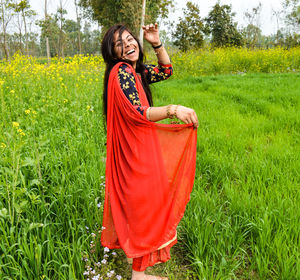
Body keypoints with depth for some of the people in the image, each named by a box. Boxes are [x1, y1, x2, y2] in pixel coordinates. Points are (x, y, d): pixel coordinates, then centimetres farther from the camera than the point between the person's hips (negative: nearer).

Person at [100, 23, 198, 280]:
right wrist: (172, 109, -39)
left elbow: (167, 70, 18)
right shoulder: (121, 71, -20)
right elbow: (137, 114, -28)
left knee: (139, 202, 24)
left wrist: (157, 43, 5)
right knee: (142, 204, 2)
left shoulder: (136, 71, 7)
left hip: (141, 146, 9)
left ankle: (131, 247, 47)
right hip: (135, 151, -9)